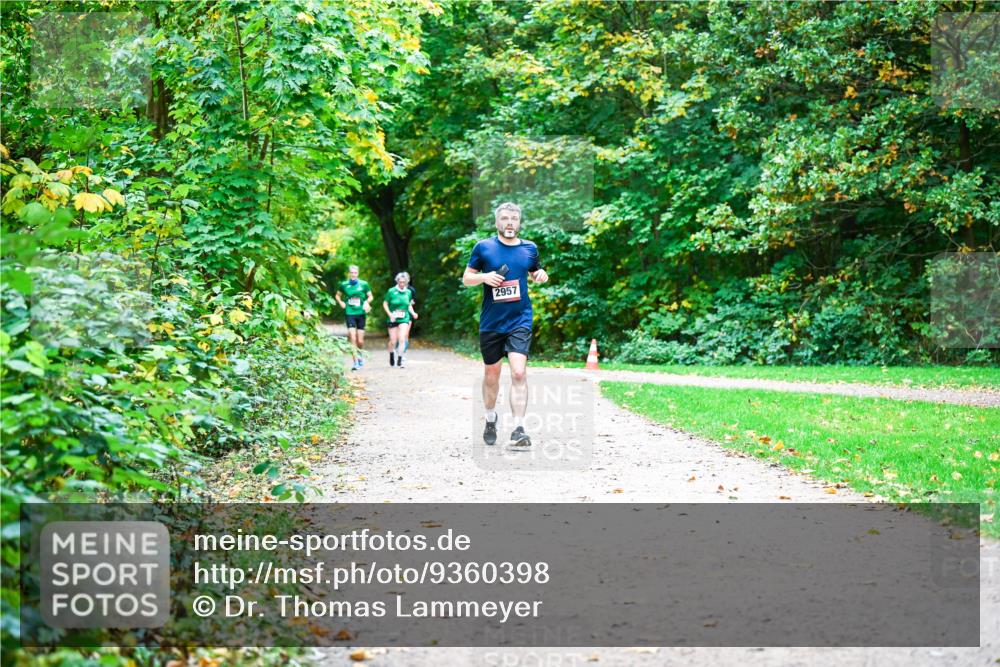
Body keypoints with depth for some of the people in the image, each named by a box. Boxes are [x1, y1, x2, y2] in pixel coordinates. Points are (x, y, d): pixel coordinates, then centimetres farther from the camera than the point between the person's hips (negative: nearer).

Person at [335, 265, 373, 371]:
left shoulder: (363, 284, 1)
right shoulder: (344, 284, 4)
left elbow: (370, 296, 12)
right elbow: (337, 295, 20)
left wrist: (367, 302, -8)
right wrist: (341, 302, 3)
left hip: (361, 314, 0)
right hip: (350, 314, 0)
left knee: (360, 341, 4)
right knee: (352, 339, -12)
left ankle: (360, 355, 34)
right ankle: (356, 362, -9)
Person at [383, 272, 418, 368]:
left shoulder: (408, 292, 3)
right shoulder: (391, 291, -6)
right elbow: (385, 304, 0)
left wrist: (413, 313, 0)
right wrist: (389, 314, -13)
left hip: (405, 318, 1)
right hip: (393, 319, -1)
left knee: (402, 339, -15)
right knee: (393, 341, 4)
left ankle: (400, 360, -12)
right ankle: (391, 355, 35)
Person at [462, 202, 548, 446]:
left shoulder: (530, 248, 7)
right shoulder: (483, 247, 1)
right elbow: (466, 279, 6)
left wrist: (541, 275, 1)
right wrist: (484, 277, -14)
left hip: (520, 321, 0)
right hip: (490, 323, 0)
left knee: (519, 372, -17)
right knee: (491, 375, 12)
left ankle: (518, 429, -17)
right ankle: (490, 419, 36)